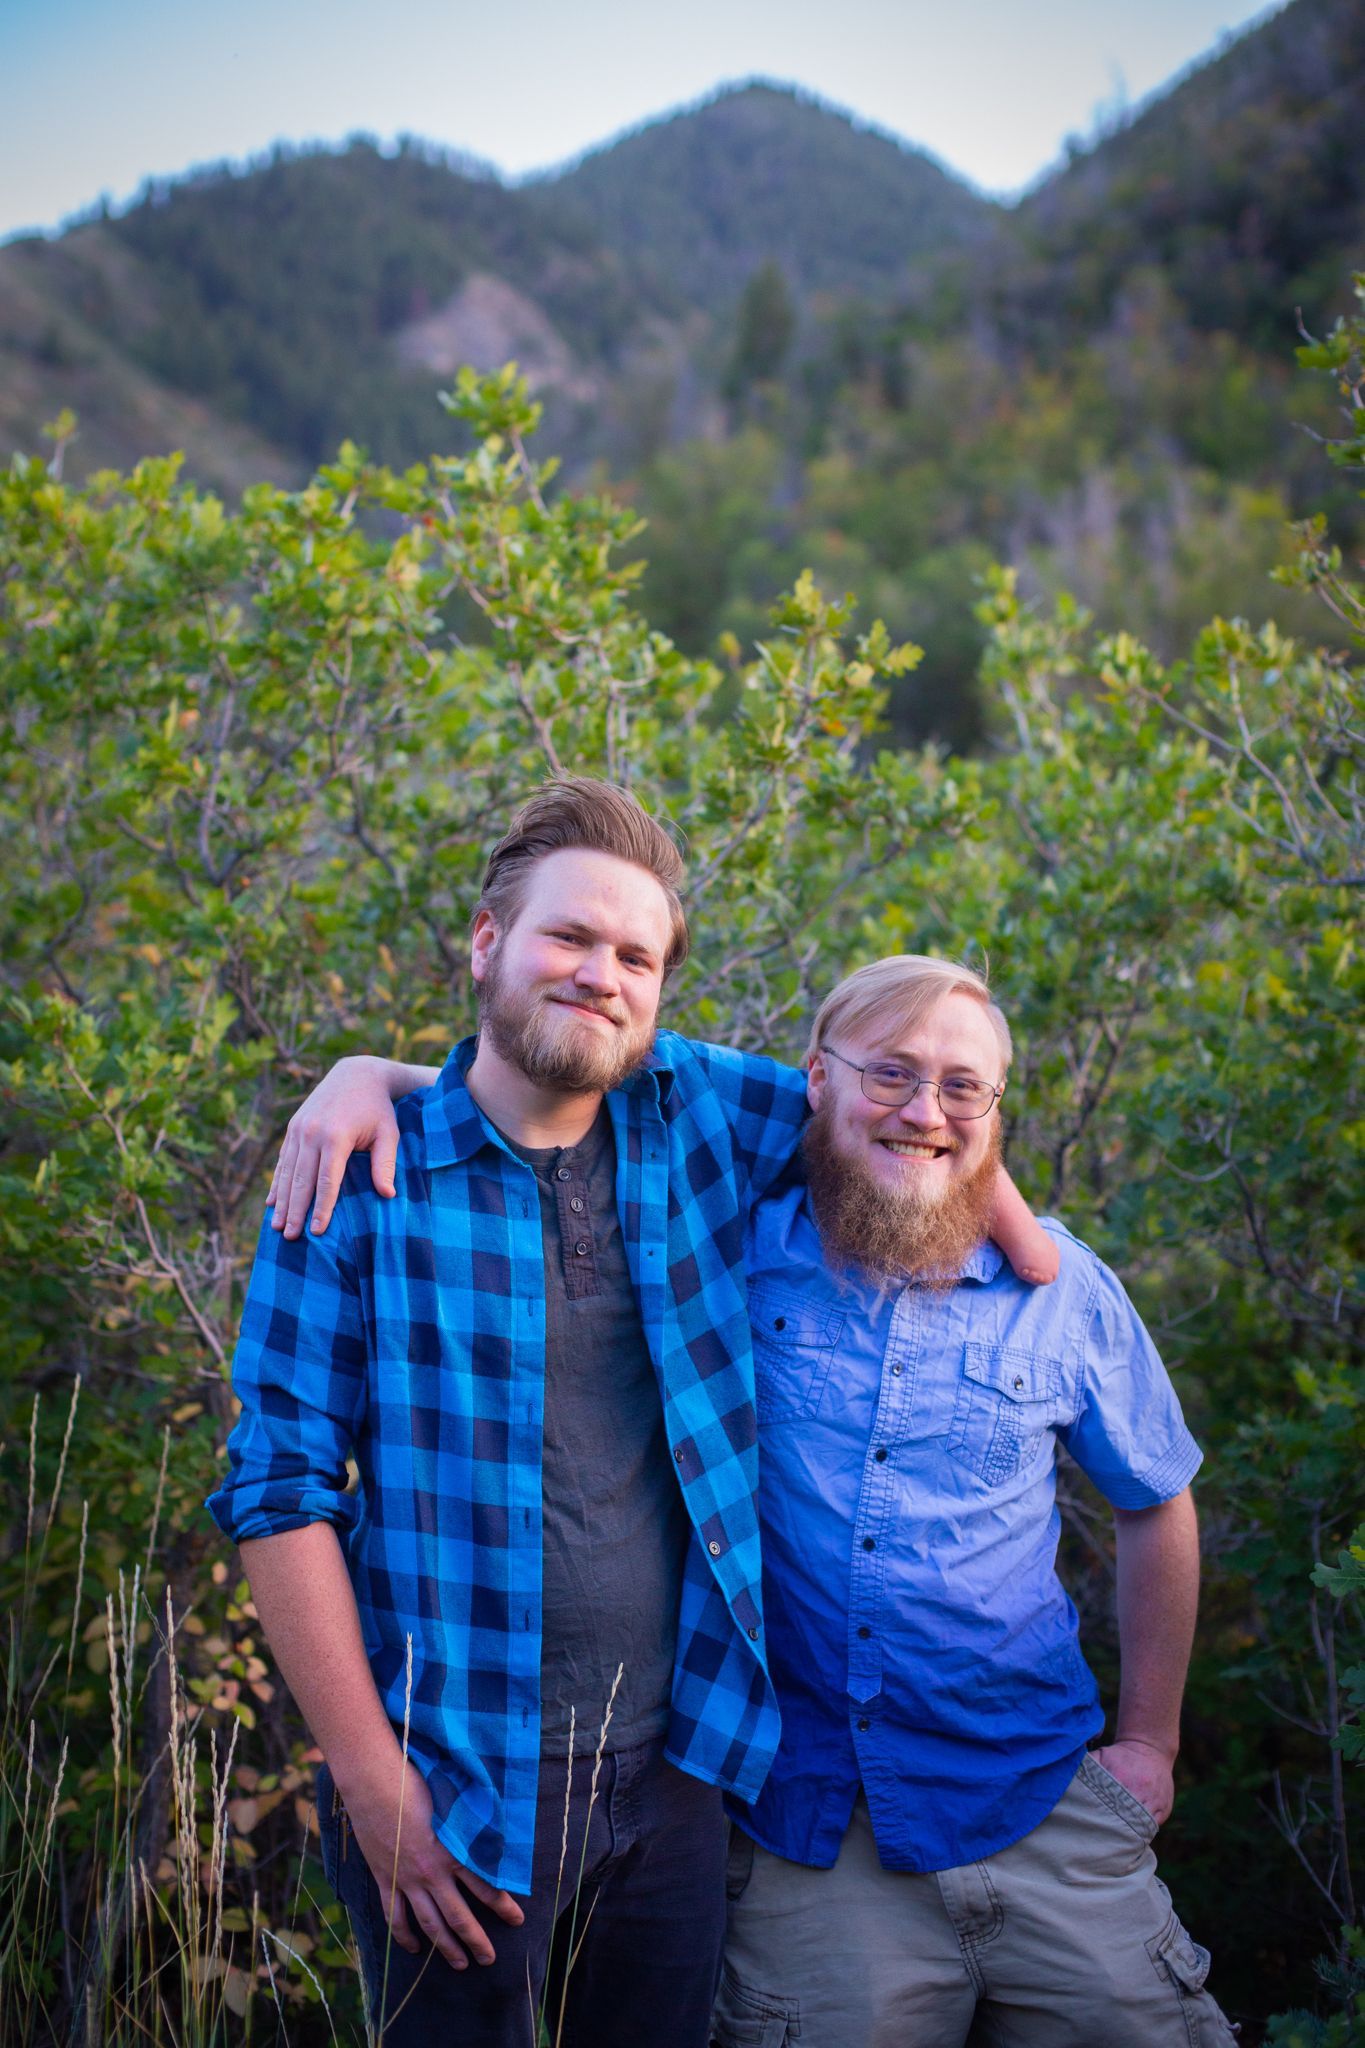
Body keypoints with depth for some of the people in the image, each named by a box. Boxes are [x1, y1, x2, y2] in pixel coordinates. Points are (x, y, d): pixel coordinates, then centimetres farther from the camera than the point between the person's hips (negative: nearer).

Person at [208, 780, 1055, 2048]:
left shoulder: (701, 1115, 2)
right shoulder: (365, 1179, -9)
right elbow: (280, 1491, -9)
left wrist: (1007, 1220, 4)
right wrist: (372, 1779, -13)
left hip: (675, 1772, 4)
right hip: (458, 1794, -3)